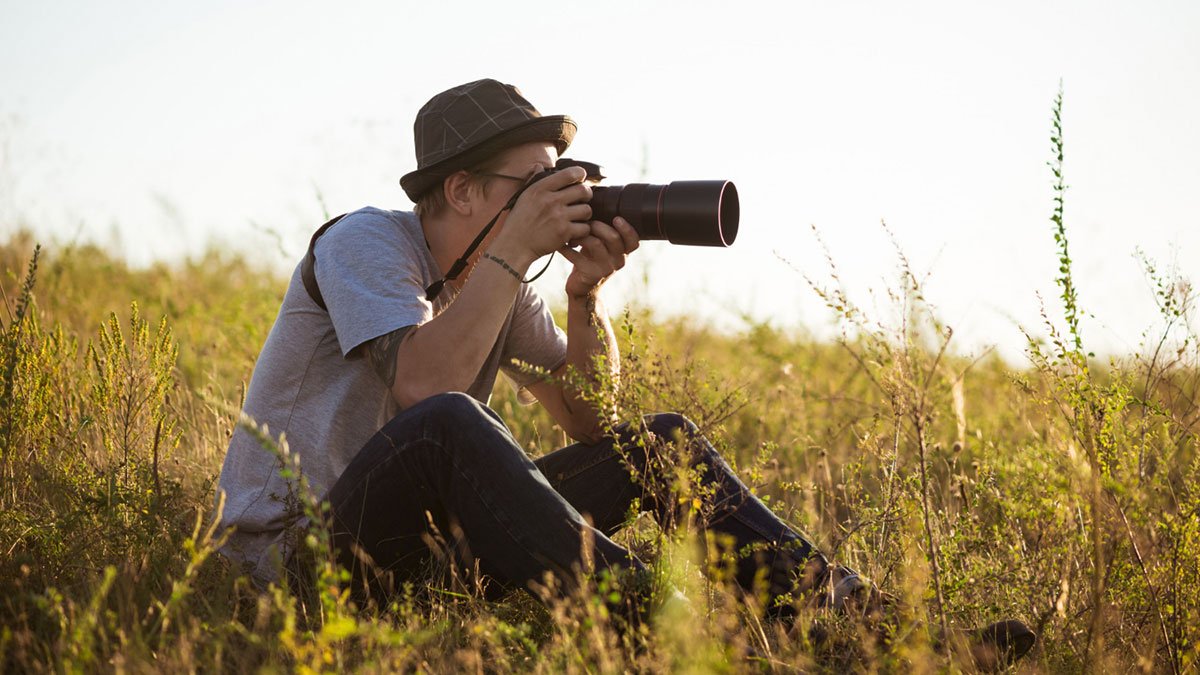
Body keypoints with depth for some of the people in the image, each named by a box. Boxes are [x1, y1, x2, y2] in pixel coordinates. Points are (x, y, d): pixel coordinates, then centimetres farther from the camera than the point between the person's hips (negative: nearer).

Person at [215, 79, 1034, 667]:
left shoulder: (496, 279, 8)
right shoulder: (364, 244, -13)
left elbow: (593, 422, 8)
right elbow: (422, 388, -30)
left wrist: (586, 291, -7)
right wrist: (514, 250, -24)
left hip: (425, 533, 7)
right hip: (296, 554, -7)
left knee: (661, 441, -2)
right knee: (449, 425, -39)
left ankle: (840, 608, -15)